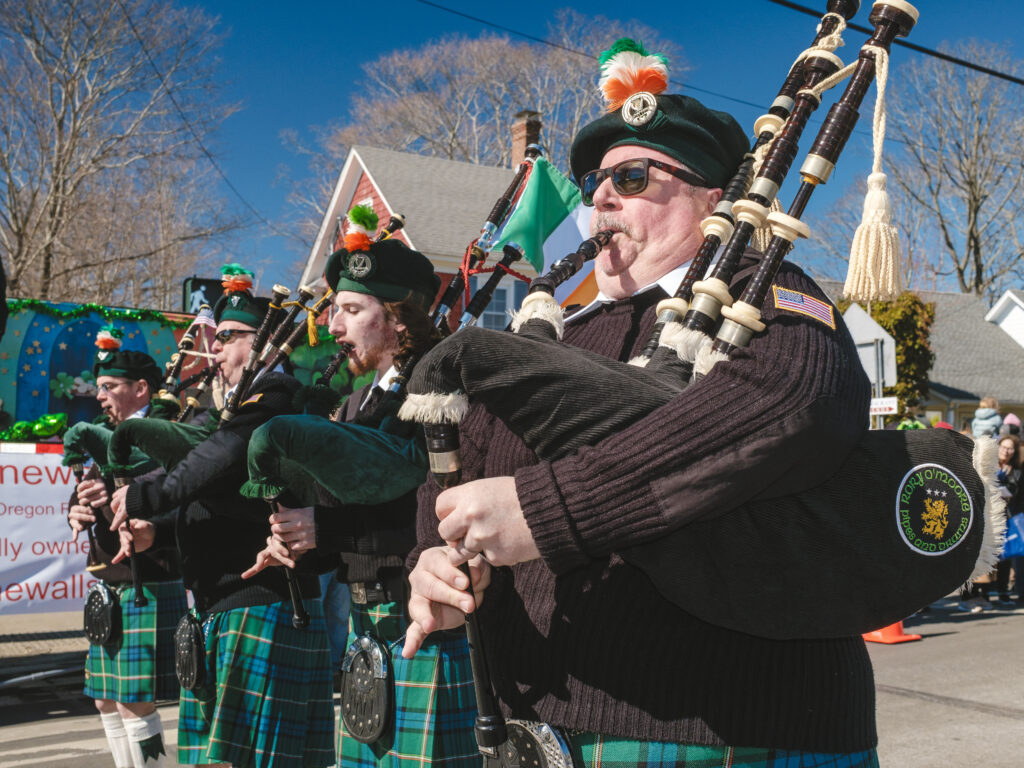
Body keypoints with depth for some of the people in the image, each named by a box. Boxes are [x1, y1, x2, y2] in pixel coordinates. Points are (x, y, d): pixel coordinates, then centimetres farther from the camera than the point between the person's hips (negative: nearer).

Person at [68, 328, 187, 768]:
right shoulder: (109, 438, 16)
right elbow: (84, 495, 18)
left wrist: (121, 501, -29)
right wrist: (77, 512, -4)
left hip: (149, 587, -9)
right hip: (109, 586, 9)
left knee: (137, 703, -5)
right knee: (107, 701, 15)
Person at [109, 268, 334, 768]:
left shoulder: (275, 393, -11)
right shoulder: (239, 404, 19)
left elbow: (222, 461, -30)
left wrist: (143, 497, -19)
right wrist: (158, 530, 6)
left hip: (261, 604, -10)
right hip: (222, 606, 10)